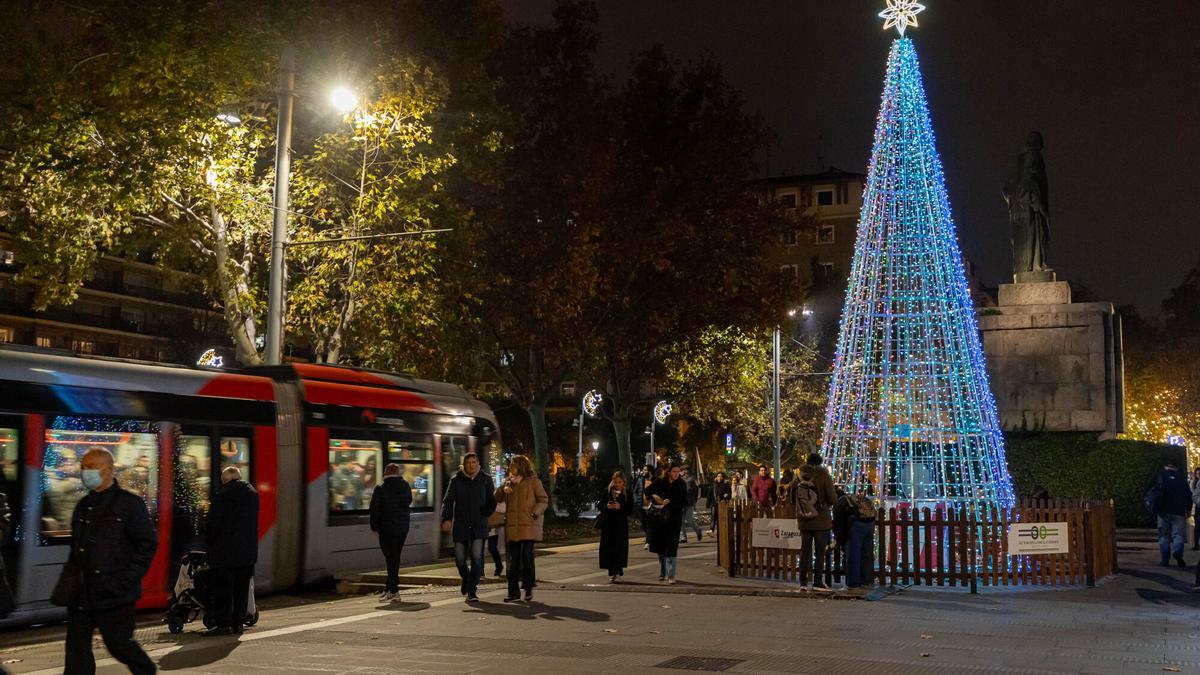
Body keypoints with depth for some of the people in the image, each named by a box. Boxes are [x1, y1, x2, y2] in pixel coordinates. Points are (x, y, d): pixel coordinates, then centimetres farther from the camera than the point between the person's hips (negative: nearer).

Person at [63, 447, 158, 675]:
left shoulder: (129, 503, -7)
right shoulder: (83, 506, 13)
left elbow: (148, 543, -10)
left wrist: (127, 579, -15)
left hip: (113, 594, -6)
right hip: (80, 594, 6)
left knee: (119, 644, 3)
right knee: (77, 648, 5)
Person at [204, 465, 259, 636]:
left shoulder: (222, 495, -12)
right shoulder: (252, 494, 9)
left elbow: (213, 522, -11)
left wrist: (209, 542, 4)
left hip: (225, 551, -6)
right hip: (248, 551, 6)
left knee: (222, 588, -1)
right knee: (241, 588, 11)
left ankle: (223, 624, -2)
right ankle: (238, 622, 12)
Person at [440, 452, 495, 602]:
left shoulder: (485, 479, 4)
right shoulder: (456, 480, 2)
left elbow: (492, 500, 11)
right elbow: (448, 500, -6)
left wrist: (486, 513, -6)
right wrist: (446, 518, -21)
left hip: (479, 526, -1)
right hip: (460, 526, 1)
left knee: (477, 558, -11)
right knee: (460, 559, 7)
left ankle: (471, 592, -7)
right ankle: (466, 579, 39)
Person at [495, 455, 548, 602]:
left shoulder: (533, 481, 3)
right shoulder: (509, 482, 18)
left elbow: (543, 500, 0)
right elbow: (497, 498, 11)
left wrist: (534, 514, -13)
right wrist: (503, 489, -9)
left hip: (528, 525, -4)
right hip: (512, 526, 4)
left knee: (527, 556, -9)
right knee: (513, 560, 3)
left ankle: (528, 588, 7)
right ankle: (513, 593, 6)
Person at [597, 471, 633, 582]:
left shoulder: (627, 493, 1)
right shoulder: (607, 492, 5)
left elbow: (631, 510, -4)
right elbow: (599, 506, 6)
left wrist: (620, 507, -19)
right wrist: (606, 506, -14)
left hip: (621, 525, -1)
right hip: (608, 524, 2)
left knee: (619, 547, -6)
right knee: (608, 548, 0)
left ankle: (617, 571, 3)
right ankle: (612, 573, 6)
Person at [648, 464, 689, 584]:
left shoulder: (681, 485, -2)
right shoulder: (660, 482, -1)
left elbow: (683, 502, -6)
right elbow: (649, 491, 10)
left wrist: (669, 501, -16)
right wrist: (654, 496, -9)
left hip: (674, 519, -2)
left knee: (671, 547, -10)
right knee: (661, 546, 9)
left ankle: (670, 575, -11)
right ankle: (663, 573, 24)